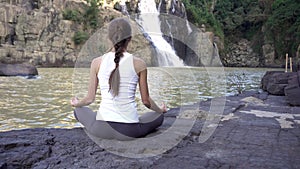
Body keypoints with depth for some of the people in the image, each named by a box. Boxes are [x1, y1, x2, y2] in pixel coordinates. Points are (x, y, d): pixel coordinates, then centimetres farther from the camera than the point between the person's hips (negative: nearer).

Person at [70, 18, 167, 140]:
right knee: (159, 116, 30)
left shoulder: (97, 62, -2)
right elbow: (146, 101, 3)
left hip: (102, 129, 1)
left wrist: (76, 103, 29)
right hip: (129, 131, -1)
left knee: (79, 111, 33)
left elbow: (90, 99, 5)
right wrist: (160, 110, 25)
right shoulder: (139, 64, -5)